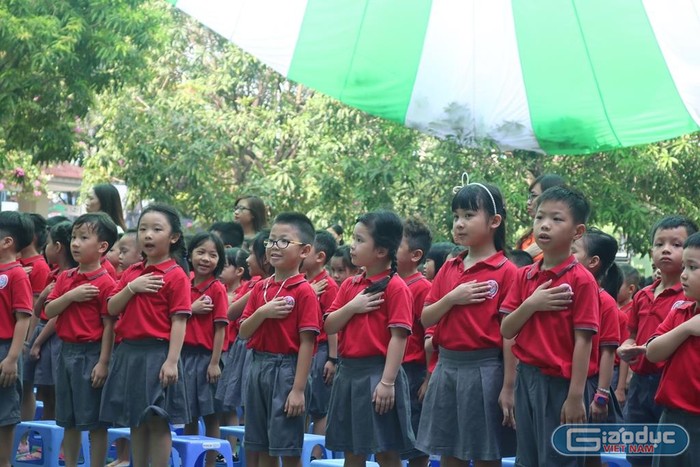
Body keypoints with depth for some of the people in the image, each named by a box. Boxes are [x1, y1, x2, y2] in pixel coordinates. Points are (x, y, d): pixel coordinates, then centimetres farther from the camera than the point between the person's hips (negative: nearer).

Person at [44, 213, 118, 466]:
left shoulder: (105, 283, -10)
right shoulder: (64, 278, 10)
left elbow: (109, 326, -12)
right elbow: (49, 311, 3)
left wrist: (103, 363, -16)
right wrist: (70, 296, -14)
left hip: (91, 353, -7)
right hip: (66, 351, 7)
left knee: (94, 420, 0)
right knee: (68, 420, 13)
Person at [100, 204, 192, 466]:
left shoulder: (176, 275, -8)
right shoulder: (131, 273, 13)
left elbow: (179, 322, -12)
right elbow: (112, 309, 8)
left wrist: (172, 361, -19)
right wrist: (131, 288, -9)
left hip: (157, 353, -7)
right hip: (128, 353, 7)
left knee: (157, 421, -4)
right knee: (136, 421, 12)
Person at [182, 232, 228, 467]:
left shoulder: (217, 289, -6)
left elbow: (220, 329, -10)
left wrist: (214, 363, -15)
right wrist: (191, 309, -11)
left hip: (205, 356, -5)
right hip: (184, 354, 5)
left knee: (210, 414, 2)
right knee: (188, 414, 11)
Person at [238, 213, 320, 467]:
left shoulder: (304, 292, -10)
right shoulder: (260, 288, 10)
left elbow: (307, 343, -13)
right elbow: (244, 332, 8)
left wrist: (298, 389, -17)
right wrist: (262, 313, -12)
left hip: (287, 368, -7)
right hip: (258, 367, 7)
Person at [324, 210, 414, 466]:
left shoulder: (395, 287, -10)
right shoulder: (350, 285, 11)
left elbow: (398, 336, -15)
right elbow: (329, 327, 8)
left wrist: (388, 382, -20)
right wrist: (352, 307, -11)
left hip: (378, 371, -7)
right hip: (349, 372, 7)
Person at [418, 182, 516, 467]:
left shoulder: (506, 272, -8)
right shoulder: (449, 269, 10)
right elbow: (425, 319, 8)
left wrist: (508, 387, -13)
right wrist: (451, 298, -10)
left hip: (484, 370, -6)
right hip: (447, 368, 6)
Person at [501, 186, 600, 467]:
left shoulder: (581, 280, -11)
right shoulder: (524, 276, 8)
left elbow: (583, 341, -14)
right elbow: (506, 331, 5)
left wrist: (576, 396, -18)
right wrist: (531, 304, -13)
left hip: (559, 382, -6)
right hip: (527, 378, 6)